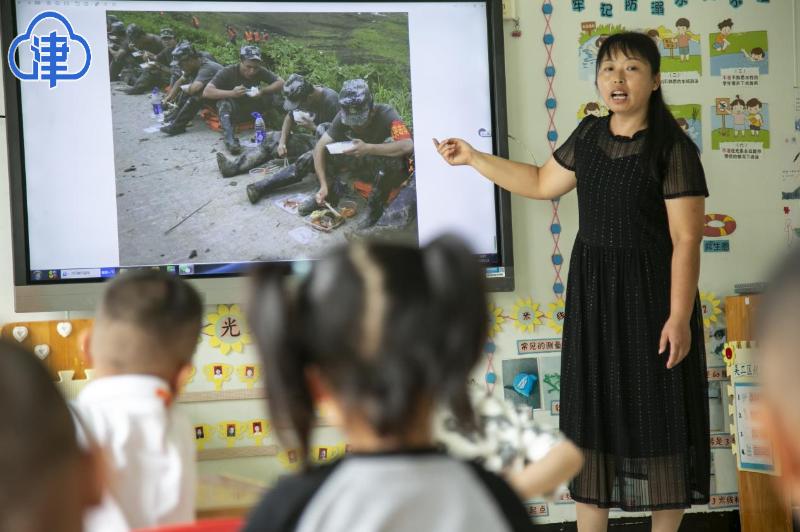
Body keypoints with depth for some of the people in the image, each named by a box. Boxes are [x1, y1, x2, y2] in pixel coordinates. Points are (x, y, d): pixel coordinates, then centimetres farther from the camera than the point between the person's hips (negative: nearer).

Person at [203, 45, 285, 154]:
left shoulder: (260, 72, -10)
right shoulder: (227, 72, -20)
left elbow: (281, 83, -12)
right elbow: (206, 92, -29)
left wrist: (262, 91, -29)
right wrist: (231, 93, -42)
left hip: (253, 108, 3)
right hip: (234, 112, -3)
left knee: (276, 97, -19)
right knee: (224, 103, -37)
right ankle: (230, 138, -49)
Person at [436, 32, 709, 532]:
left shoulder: (674, 149, -12)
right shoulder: (589, 134, 7)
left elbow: (687, 240, -15)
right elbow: (543, 183, 22)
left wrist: (679, 316, -19)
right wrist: (473, 157, 19)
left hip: (650, 292, -6)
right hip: (592, 290, 6)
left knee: (658, 415, 2)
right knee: (594, 411, 9)